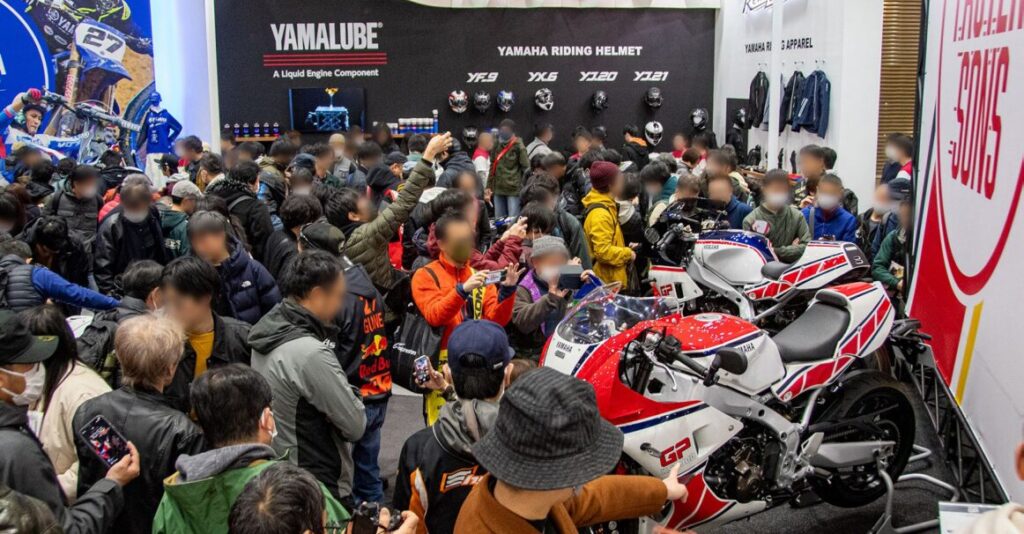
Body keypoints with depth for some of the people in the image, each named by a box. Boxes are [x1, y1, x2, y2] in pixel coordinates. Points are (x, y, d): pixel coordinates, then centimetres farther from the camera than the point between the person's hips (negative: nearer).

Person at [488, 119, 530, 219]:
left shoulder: (518, 147, -5)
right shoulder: (497, 146, 10)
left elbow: (526, 169, -6)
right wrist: (489, 186, 13)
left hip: (514, 189, -5)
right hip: (498, 189, 5)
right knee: (499, 219, 11)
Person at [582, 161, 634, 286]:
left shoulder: (606, 206, 14)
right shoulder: (600, 214, -20)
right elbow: (603, 251, -26)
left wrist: (625, 248, 11)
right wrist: (627, 254, -13)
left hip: (611, 279, 10)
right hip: (607, 281, -10)